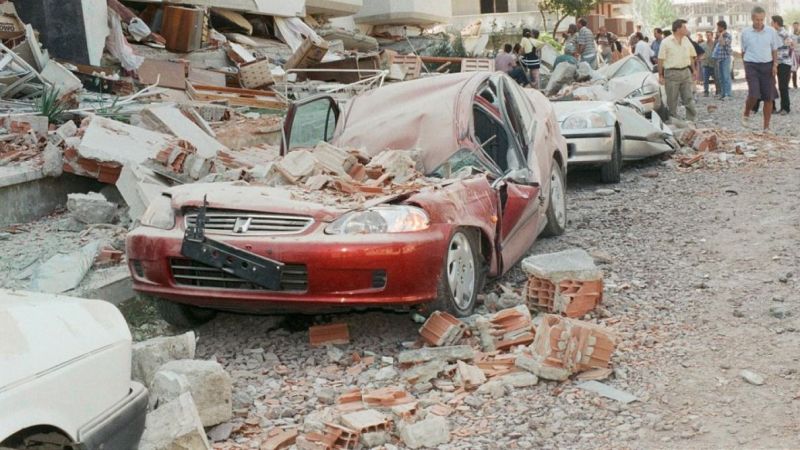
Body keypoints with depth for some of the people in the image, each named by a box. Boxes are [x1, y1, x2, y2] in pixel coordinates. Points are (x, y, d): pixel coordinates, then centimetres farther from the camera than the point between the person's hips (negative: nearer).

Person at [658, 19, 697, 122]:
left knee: (689, 99, 2)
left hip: (686, 72, 4)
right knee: (672, 101, 2)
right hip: (672, 73, -4)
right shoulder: (666, 42, -5)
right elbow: (661, 60, -5)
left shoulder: (687, 40, 10)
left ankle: (691, 121, 8)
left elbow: (691, 57, 18)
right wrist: (661, 76, -9)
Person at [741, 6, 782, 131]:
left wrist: (775, 65, -3)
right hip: (751, 65, -2)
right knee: (753, 94, -17)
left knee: (768, 97, 1)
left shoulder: (771, 31, 2)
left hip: (767, 65, 2)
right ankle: (746, 114, 13)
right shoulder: (745, 32, 1)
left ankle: (766, 127, 10)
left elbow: (774, 50, 8)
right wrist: (745, 67, 5)